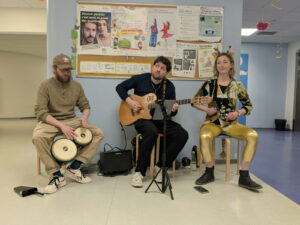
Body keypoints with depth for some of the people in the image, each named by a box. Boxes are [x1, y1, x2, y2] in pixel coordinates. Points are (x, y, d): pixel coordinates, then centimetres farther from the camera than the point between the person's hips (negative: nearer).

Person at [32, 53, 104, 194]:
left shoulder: (76, 86, 5)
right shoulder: (46, 85, -7)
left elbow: (86, 106, 12)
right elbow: (40, 112, -14)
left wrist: (84, 117, -14)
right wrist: (61, 126, -26)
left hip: (72, 121, 4)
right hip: (51, 121, -3)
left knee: (98, 133, -16)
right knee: (37, 137, -36)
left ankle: (74, 167, -13)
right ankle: (56, 175, -20)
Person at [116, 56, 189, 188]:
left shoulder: (169, 86, 5)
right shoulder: (140, 79, 0)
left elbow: (171, 112, 9)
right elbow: (120, 87, 6)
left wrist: (173, 110, -16)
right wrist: (129, 101, -10)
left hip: (160, 118, 4)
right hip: (141, 117, -3)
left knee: (182, 135, -19)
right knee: (152, 132, -38)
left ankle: (161, 166, -8)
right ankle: (139, 172, -23)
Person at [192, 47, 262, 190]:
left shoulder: (237, 86, 3)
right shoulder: (209, 84, 0)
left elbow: (249, 106, 10)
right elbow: (195, 102, 7)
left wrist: (237, 113, -9)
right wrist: (206, 109, -11)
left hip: (231, 124, 2)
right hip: (212, 122, -2)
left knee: (253, 135, -25)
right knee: (204, 136, -36)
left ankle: (244, 176, -16)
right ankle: (209, 172, -13)